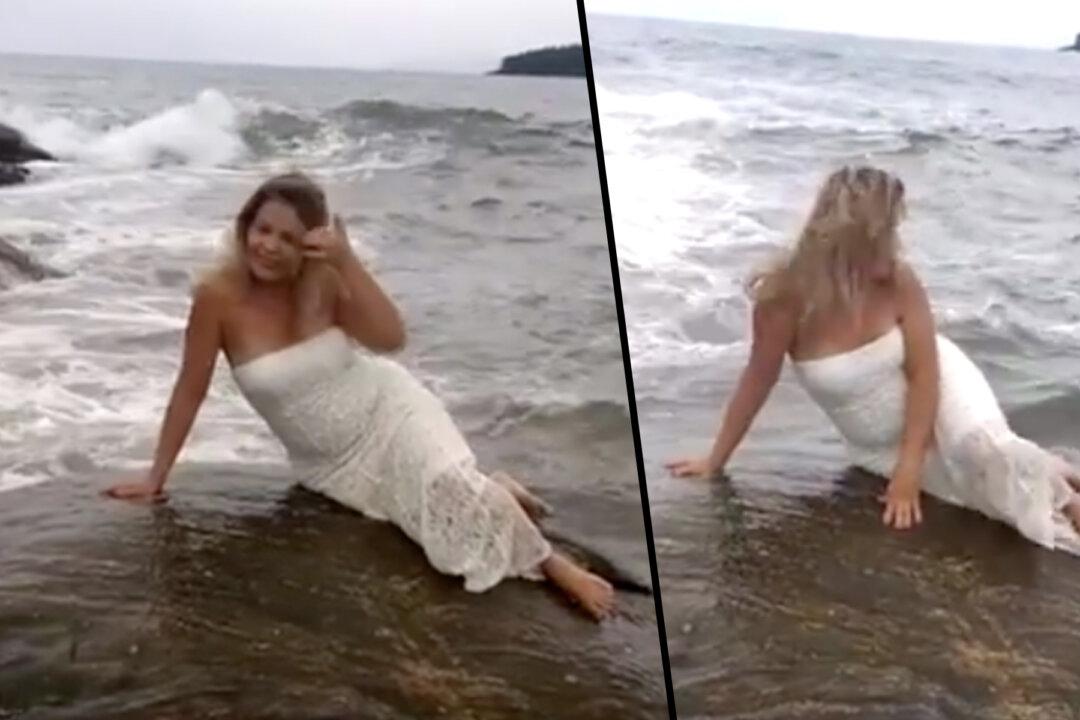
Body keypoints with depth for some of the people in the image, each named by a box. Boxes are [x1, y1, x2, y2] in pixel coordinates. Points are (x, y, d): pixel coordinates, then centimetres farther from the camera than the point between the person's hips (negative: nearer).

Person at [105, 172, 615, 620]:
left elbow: (391, 339, -31)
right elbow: (191, 389, -10)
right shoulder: (219, 294, -17)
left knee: (446, 486, -28)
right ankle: (488, 494, 15)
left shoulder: (326, 281, -15)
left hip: (386, 410, -1)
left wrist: (347, 261, -36)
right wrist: (156, 475, -6)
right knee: (442, 518, -18)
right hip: (331, 463, 1)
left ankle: (556, 566, -8)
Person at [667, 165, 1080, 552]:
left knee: (979, 443, -31)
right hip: (878, 447, 0)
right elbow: (758, 380, -14)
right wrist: (716, 461, -9)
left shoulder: (898, 280, -22)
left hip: (937, 386, 0)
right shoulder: (785, 298, -26)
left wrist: (908, 468, -23)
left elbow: (924, 373, -18)